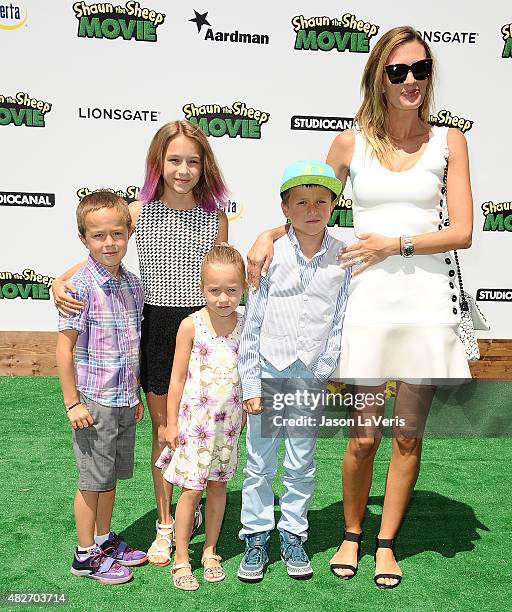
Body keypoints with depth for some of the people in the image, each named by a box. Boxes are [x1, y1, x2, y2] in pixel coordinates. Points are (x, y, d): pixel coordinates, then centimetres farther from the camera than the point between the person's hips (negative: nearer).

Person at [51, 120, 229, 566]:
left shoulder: (215, 217, -2)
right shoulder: (140, 211, -3)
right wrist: (60, 281, -12)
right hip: (156, 327, 0)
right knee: (162, 429, 11)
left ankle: (195, 508, 33)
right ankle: (165, 524, 25)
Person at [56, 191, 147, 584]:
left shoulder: (133, 284, 3)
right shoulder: (83, 286, -17)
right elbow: (65, 347, -15)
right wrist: (73, 403, -14)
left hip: (124, 400, 6)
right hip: (94, 401, -6)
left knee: (111, 476, 19)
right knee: (93, 480, 7)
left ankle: (105, 541, 36)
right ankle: (86, 555, 24)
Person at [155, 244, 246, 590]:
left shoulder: (245, 324, -2)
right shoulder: (191, 325, -12)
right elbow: (178, 377, -6)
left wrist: (247, 412, 11)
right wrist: (172, 422, -3)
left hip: (228, 420, 3)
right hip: (195, 419, -3)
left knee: (218, 485, 13)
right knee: (192, 489, 2)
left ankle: (211, 552, 29)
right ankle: (182, 558, 18)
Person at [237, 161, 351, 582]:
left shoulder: (343, 258, -4)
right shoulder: (271, 254, -7)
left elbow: (339, 323, 0)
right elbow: (252, 323, -4)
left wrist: (324, 376, -4)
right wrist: (250, 385, -4)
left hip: (312, 378, 1)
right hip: (269, 373, -1)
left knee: (302, 465, 12)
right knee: (259, 464, 8)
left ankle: (293, 535, 30)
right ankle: (256, 538, 25)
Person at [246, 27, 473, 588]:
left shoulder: (447, 141, 6)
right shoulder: (351, 143, 6)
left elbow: (461, 232, 1)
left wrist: (394, 244, -9)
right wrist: (269, 235, -1)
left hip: (427, 302, 1)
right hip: (369, 302, 0)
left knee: (408, 435, 9)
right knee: (364, 437, 3)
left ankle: (386, 542, 28)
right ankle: (351, 535, 28)